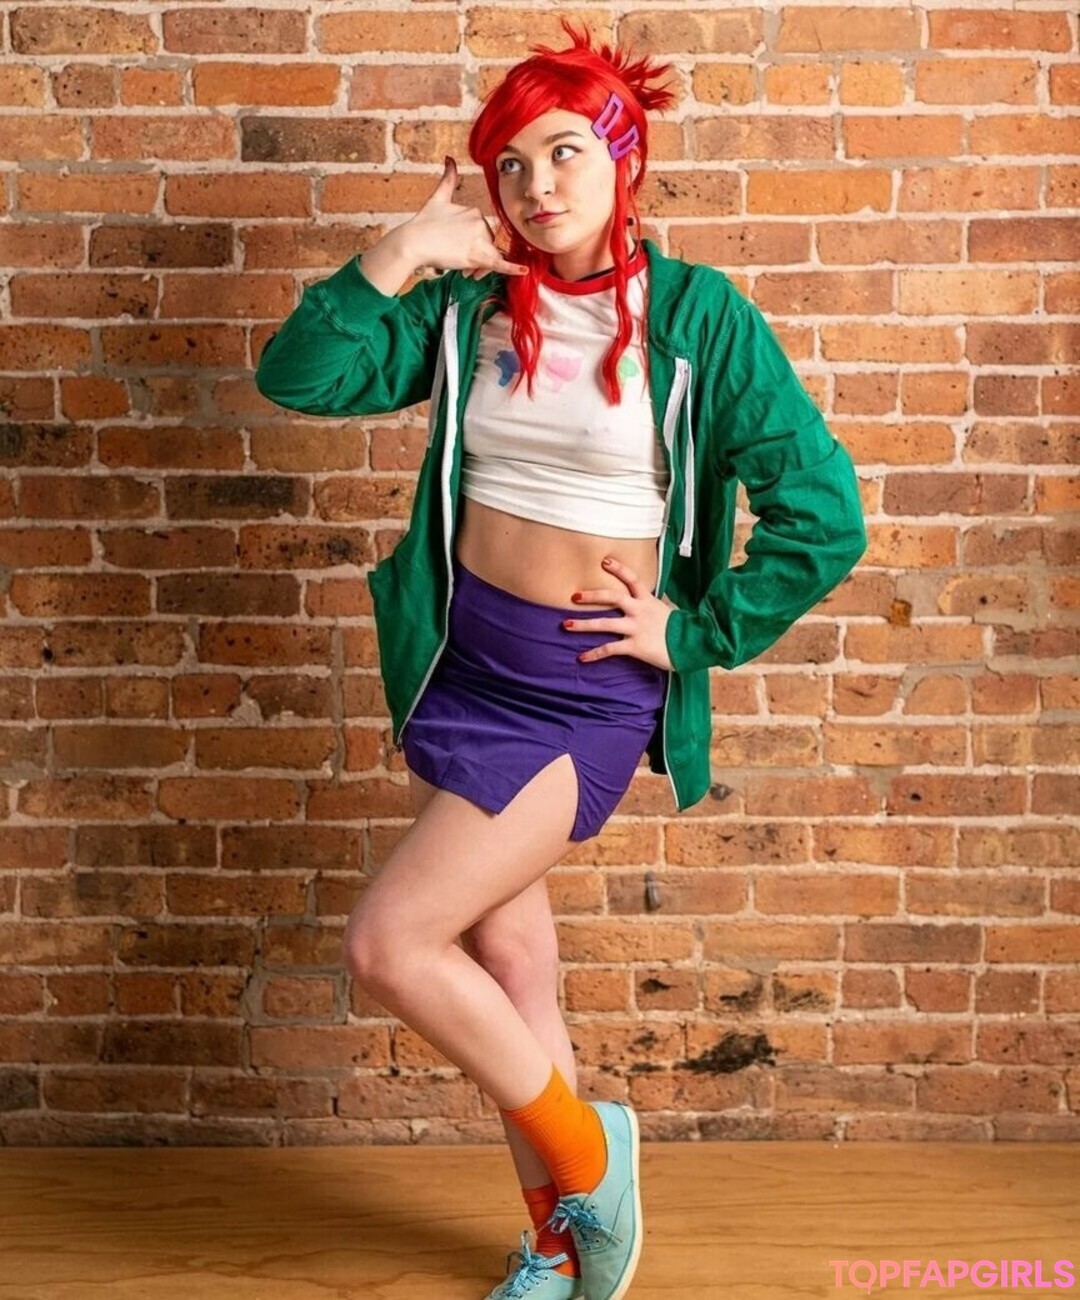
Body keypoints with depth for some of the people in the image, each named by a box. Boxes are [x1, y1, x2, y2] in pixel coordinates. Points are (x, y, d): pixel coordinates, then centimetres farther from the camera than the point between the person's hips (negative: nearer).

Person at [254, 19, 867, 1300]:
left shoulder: (696, 315, -9)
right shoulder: (468, 304, 3)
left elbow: (823, 513, -11)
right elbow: (297, 377, -3)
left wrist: (697, 631, -8)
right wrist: (401, 255, -12)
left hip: (590, 683, -5)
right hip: (465, 655, 5)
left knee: (387, 944, -11)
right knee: (506, 964, 12)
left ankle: (586, 1149, 15)